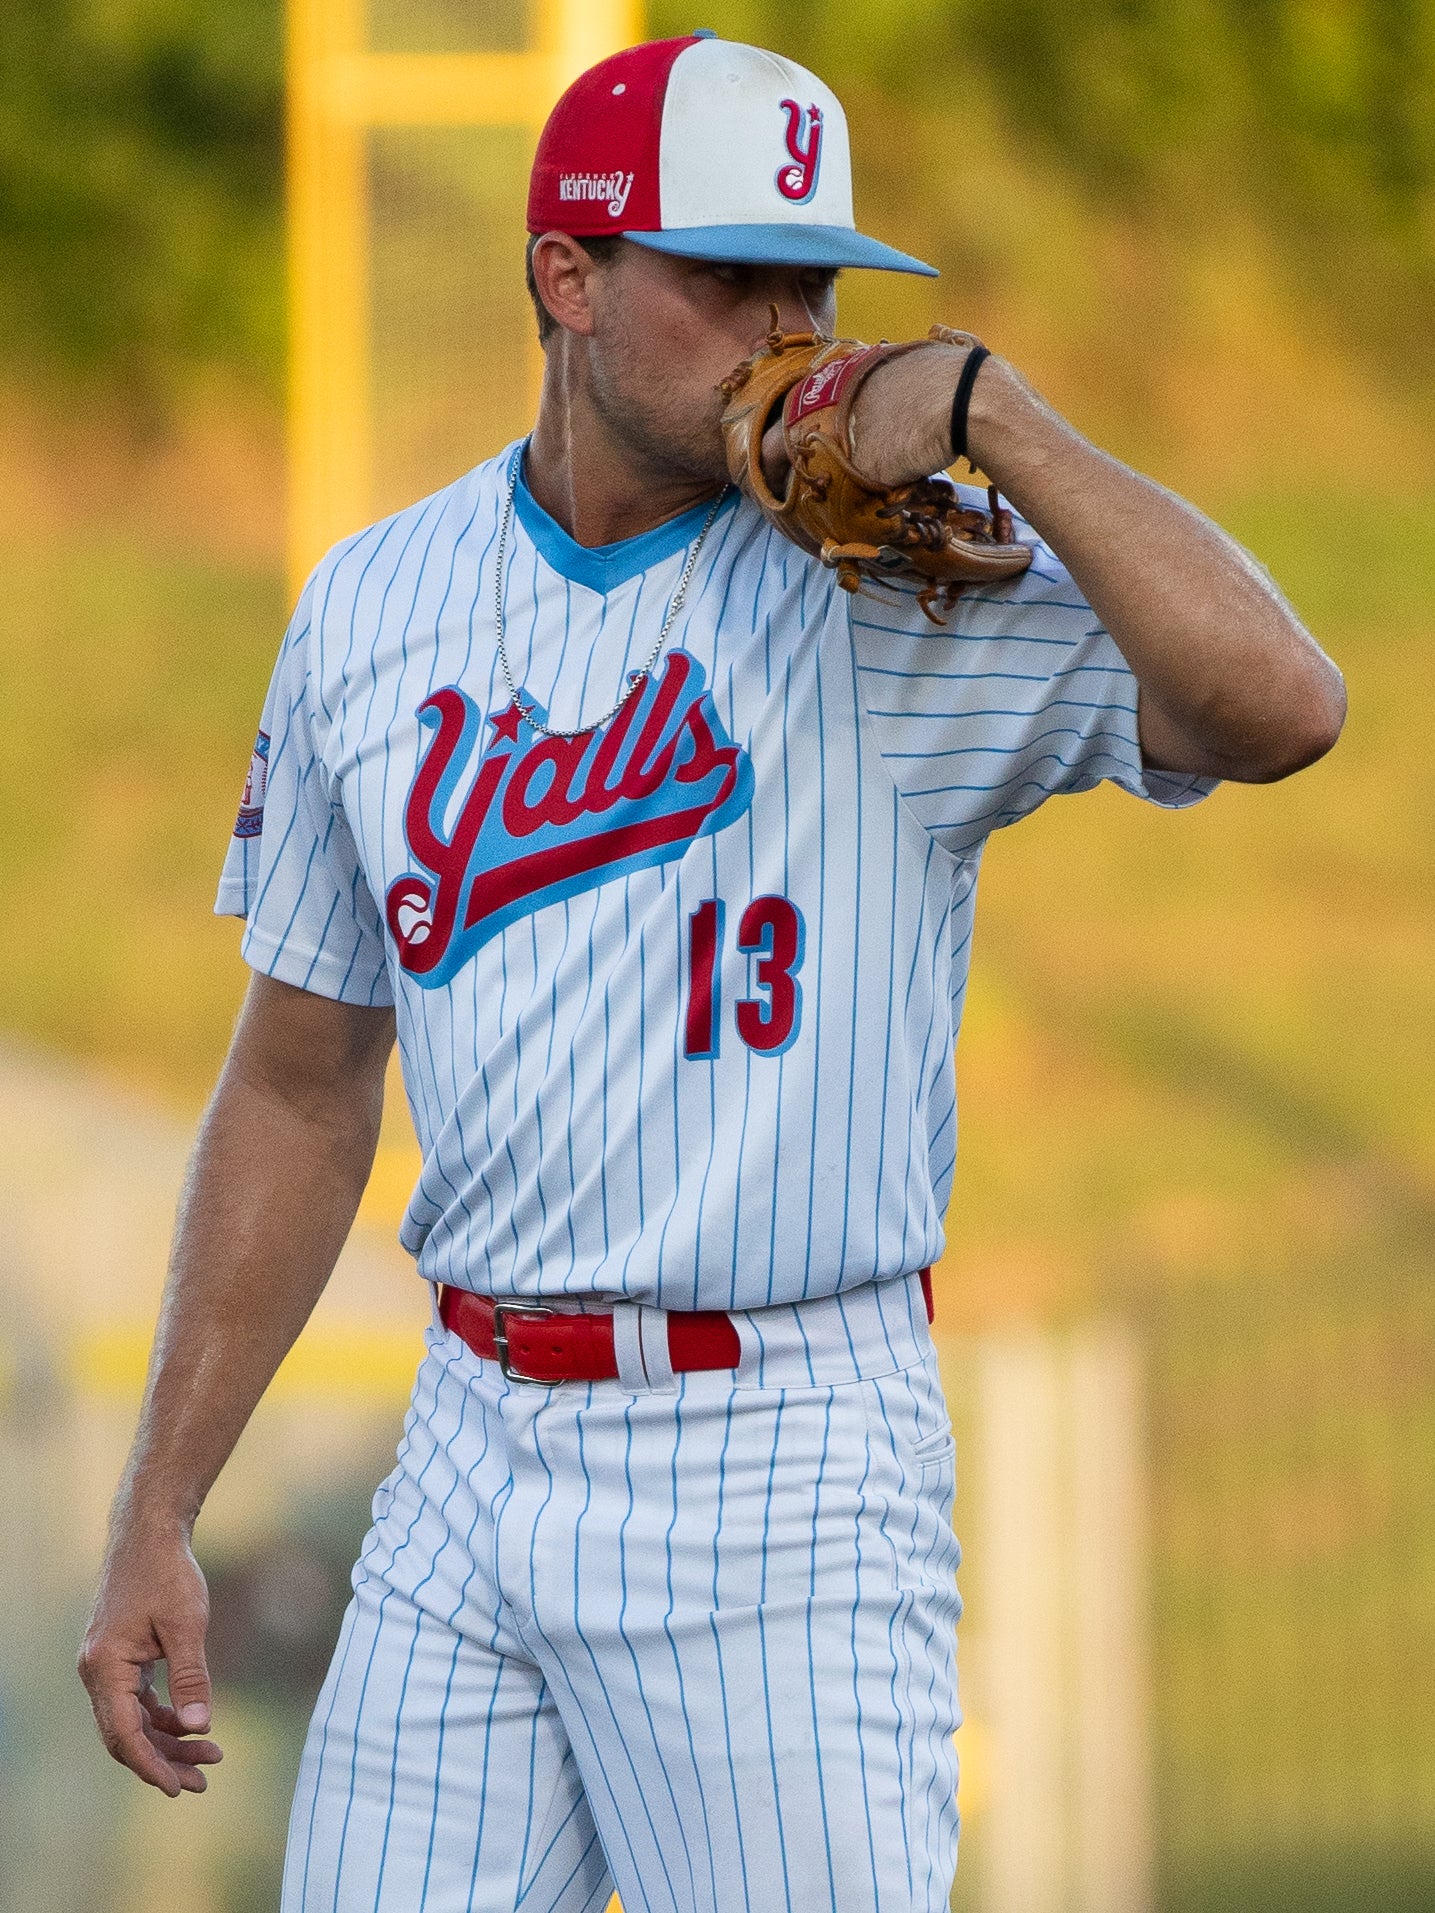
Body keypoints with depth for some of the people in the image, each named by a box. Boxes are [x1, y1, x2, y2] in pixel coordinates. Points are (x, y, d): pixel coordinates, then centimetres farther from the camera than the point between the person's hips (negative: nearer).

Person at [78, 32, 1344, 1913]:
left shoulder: (900, 593, -6)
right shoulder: (373, 608, 9)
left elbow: (1282, 706, -23)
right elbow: (301, 1090, 15)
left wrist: (988, 412, -20)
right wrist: (157, 1517, 12)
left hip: (780, 1473, -4)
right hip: (473, 1457, 4)